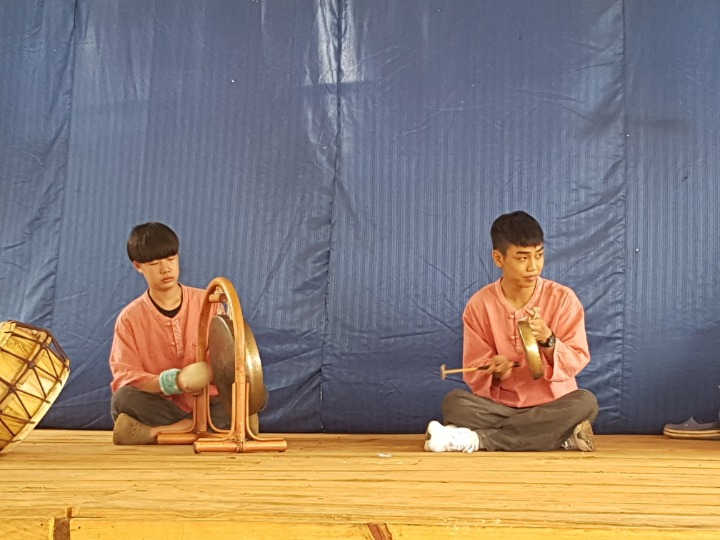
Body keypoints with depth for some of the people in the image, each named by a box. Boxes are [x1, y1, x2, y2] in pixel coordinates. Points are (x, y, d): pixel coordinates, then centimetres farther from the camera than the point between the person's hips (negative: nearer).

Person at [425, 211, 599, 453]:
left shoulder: (563, 298, -6)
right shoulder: (480, 305, -5)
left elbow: (577, 360, -7)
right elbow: (474, 373, -3)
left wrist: (548, 340, -25)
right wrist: (494, 372, -26)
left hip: (551, 408, 1)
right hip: (500, 406, 0)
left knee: (585, 402, -32)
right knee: (454, 402, -26)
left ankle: (476, 439, -29)